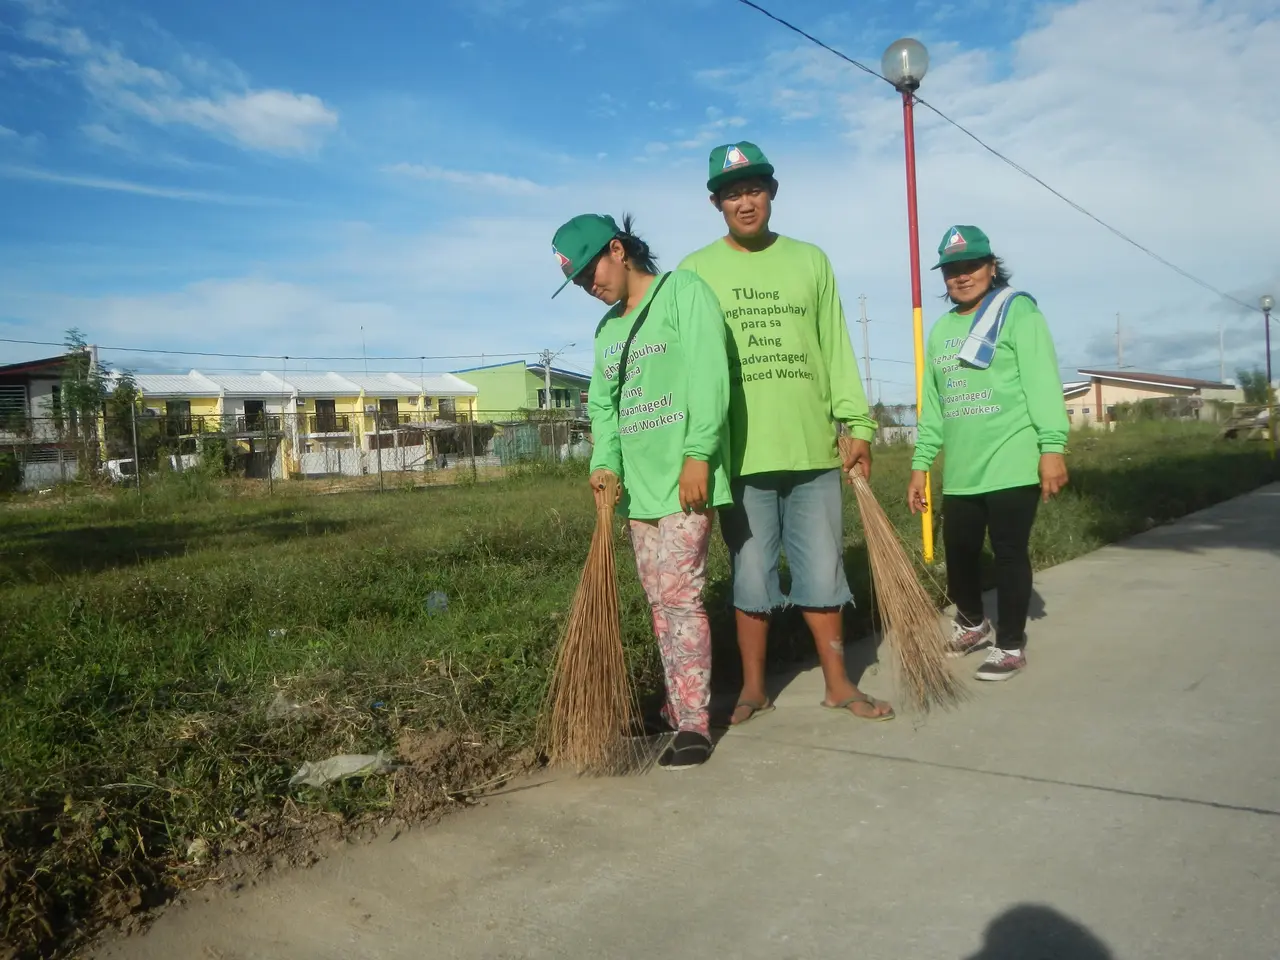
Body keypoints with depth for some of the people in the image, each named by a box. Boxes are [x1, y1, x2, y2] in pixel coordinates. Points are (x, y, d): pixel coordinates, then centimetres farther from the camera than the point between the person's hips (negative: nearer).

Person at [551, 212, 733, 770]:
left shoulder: (683, 291, -3)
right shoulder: (607, 329, 19)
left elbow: (709, 377, -14)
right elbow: (603, 406, 14)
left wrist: (697, 455, -21)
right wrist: (605, 463, -3)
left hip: (685, 477, -8)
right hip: (638, 483, 8)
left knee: (679, 594, -10)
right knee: (658, 598, 11)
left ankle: (694, 724, -2)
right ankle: (678, 705, 23)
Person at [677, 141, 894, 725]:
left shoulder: (810, 261, 10)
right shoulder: (694, 271, 4)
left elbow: (836, 351, 9)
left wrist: (857, 424, 1)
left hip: (813, 449, 2)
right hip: (740, 455, -1)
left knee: (822, 572, 8)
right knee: (750, 578, 6)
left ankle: (837, 683, 22)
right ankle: (753, 688, 21)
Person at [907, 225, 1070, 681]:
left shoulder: (1017, 311, -2)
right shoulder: (942, 329, 15)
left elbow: (1042, 383, -11)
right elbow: (933, 403, 17)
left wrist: (1052, 447, -19)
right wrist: (921, 463, 14)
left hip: (1011, 464, -6)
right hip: (959, 471, 6)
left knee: (1010, 554, 2)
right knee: (959, 553, 12)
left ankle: (1010, 646, 17)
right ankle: (972, 623, 37)